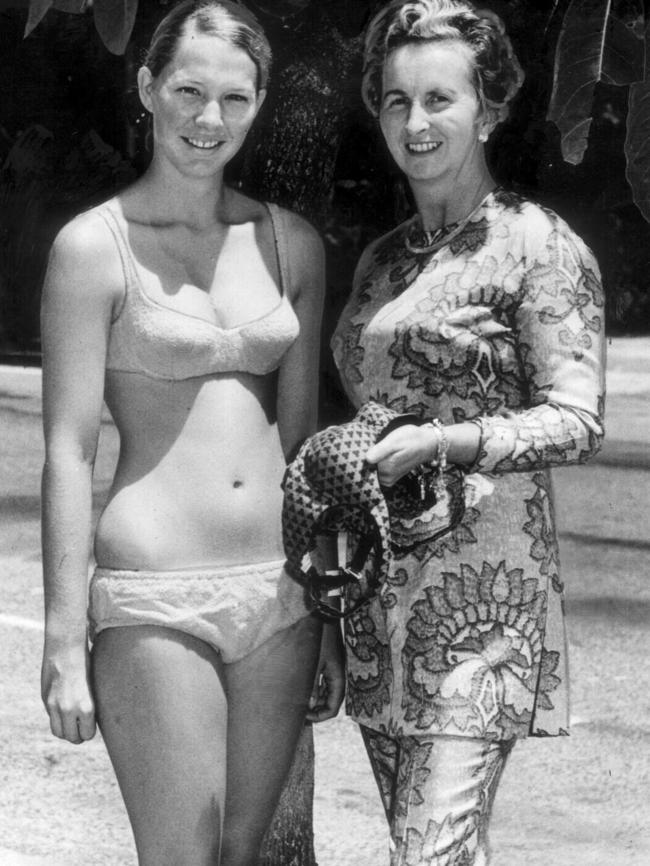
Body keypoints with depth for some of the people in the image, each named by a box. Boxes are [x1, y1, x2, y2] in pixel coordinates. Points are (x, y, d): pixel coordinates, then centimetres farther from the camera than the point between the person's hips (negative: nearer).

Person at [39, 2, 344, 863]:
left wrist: (329, 619, 13)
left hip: (280, 596, 5)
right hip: (155, 600, -5)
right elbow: (68, 453, -6)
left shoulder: (290, 243, 10)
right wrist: (64, 646, -10)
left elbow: (302, 435, 14)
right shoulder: (95, 246, -4)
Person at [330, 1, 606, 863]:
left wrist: (438, 442, -22)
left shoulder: (536, 245, -5)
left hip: (479, 596, -7)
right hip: (377, 592, 7)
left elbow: (577, 420, -11)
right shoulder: (382, 259, 16)